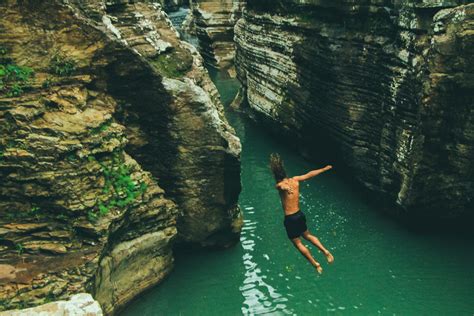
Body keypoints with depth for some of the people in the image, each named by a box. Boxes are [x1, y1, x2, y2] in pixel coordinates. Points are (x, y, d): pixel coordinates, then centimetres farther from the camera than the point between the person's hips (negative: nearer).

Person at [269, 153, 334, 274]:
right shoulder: (295, 180, -1)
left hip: (290, 218, -6)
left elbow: (282, 186, -45)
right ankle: (325, 251, 17)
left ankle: (316, 264, 13)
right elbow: (310, 174, 12)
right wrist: (325, 168, 27)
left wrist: (284, 188, -70)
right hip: (300, 214, 6)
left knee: (298, 243, 11)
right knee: (307, 235, 29)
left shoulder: (280, 185, -19)